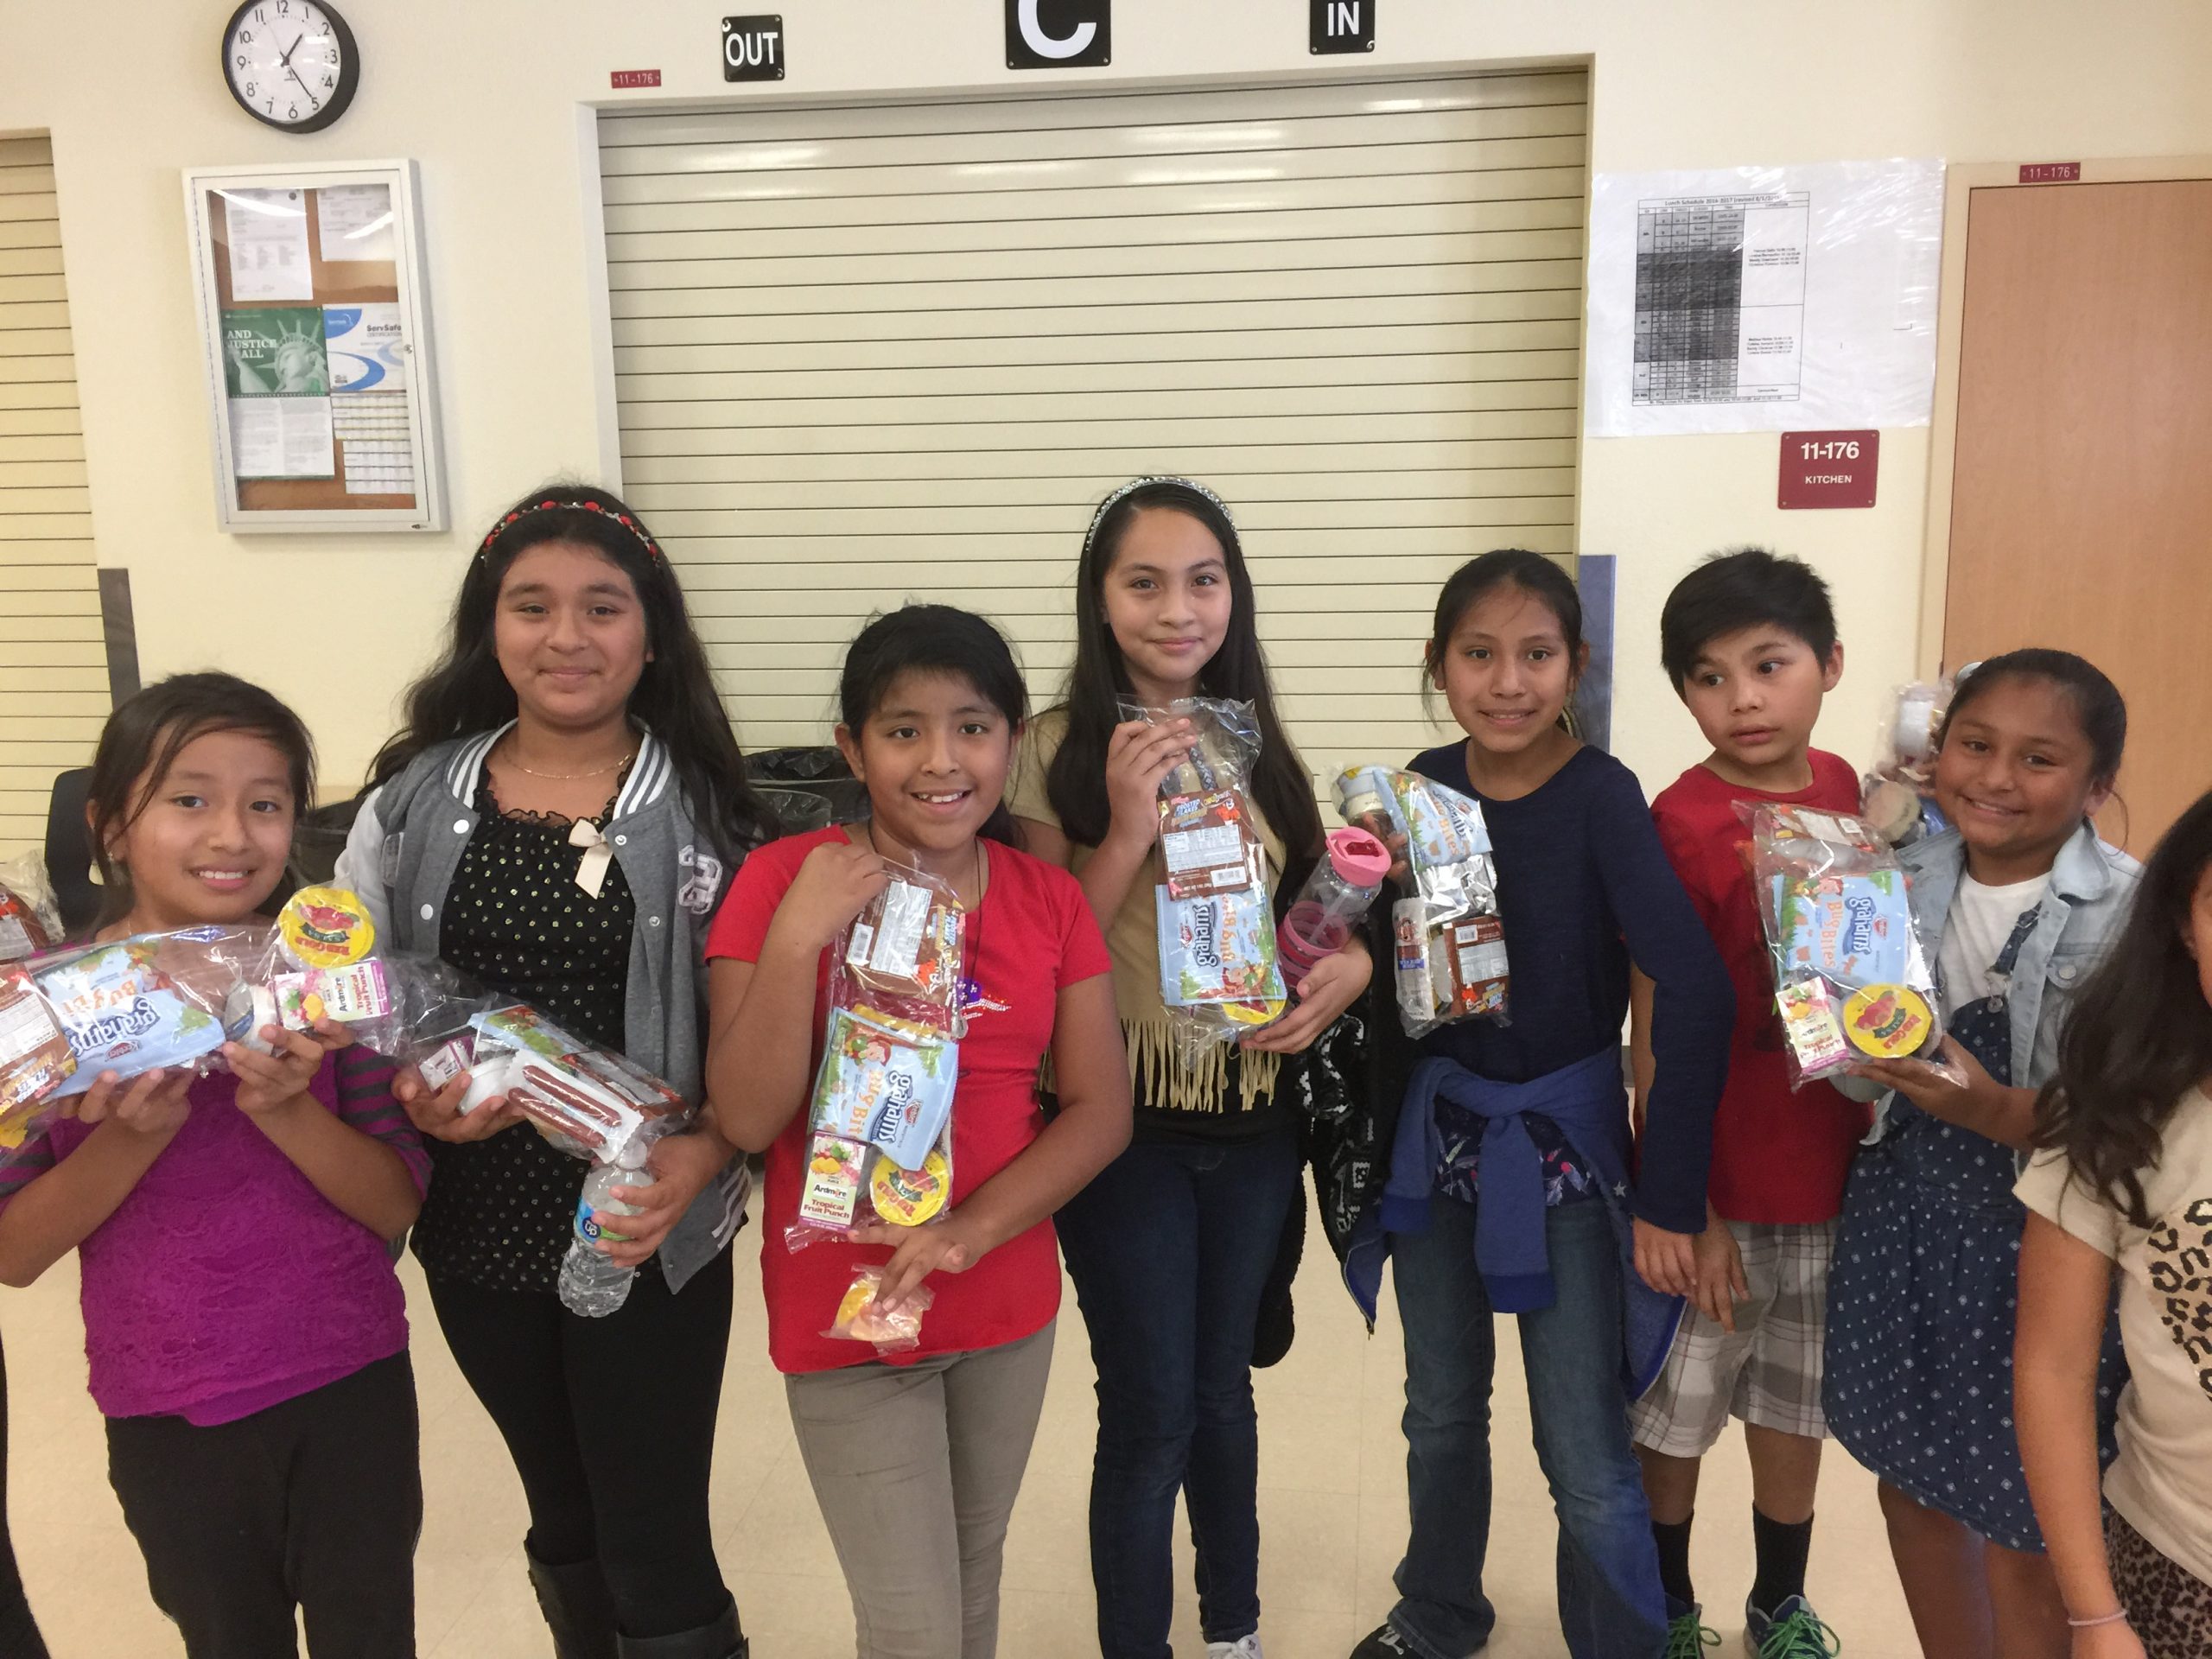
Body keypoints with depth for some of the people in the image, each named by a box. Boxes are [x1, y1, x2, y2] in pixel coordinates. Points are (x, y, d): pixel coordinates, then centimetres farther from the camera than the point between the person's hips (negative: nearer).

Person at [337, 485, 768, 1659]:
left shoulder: (702, 809, -8)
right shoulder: (414, 801, -1)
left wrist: (705, 1156, -23)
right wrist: (412, 1101, -15)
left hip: (649, 1232, -3)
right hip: (475, 1229, 3)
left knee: (656, 1552, 5)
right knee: (562, 1517, 23)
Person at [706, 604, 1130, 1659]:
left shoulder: (1050, 900, -3)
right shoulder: (783, 881, -12)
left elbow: (1102, 1110, -5)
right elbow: (748, 1120, -16)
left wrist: (970, 1233, -18)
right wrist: (797, 934, -27)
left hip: (1008, 1304, 4)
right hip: (844, 1316, -3)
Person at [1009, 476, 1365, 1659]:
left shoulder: (1258, 745, 5)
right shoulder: (1058, 751, -10)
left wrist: (1352, 962, -7)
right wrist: (1128, 830, -22)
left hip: (1252, 1117, 4)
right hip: (1124, 1123, -4)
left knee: (1222, 1392, 19)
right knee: (1150, 1410, 3)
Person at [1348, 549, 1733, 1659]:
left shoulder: (1599, 795, -17)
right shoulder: (1426, 786, -4)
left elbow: (1696, 995, -24)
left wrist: (1668, 1194, -23)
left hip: (1562, 1143, -4)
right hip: (1435, 1133, 5)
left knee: (1586, 1459, 0)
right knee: (1441, 1414, 21)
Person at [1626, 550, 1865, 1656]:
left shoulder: (1841, 788, -1)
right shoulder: (1680, 823, -18)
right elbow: (1656, 1037, -16)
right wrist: (1685, 1210, -15)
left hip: (1831, 1169, 6)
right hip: (1717, 1180, -5)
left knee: (1796, 1402, 21)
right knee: (1675, 1410, 11)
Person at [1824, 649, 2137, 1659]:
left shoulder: (2131, 914, -14)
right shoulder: (1901, 883, 0)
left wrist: (1997, 1110, -28)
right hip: (1902, 1221, 5)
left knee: (2023, 1535, 7)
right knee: (1913, 1482, 19)